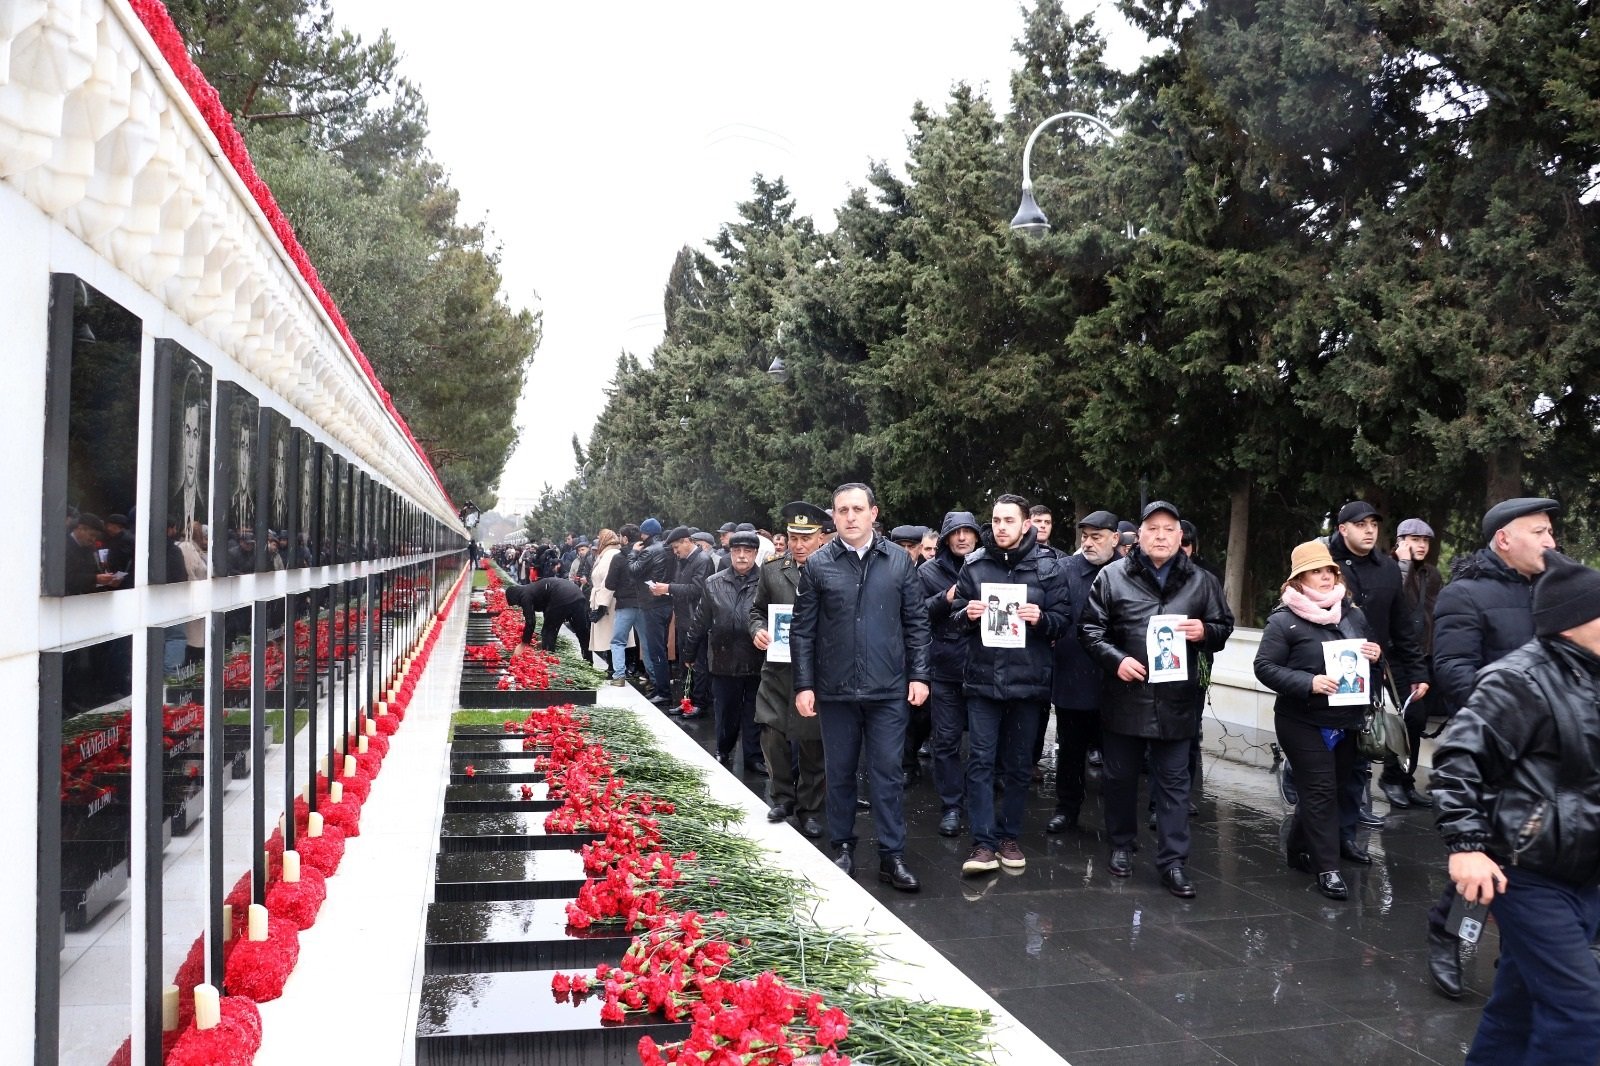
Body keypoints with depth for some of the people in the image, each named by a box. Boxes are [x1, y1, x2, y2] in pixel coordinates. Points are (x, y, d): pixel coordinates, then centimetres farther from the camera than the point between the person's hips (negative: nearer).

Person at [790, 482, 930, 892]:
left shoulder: (899, 561, 2)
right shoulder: (818, 565, -1)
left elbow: (916, 622, 5)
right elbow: (802, 630, 1)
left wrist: (919, 675, -1)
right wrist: (804, 685, -3)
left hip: (888, 689, 0)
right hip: (835, 689, 0)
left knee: (887, 773, 4)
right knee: (839, 773, 12)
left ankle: (892, 855, 13)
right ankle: (843, 846, 26)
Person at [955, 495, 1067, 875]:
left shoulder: (1046, 567, 1)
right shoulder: (974, 565, 4)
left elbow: (1062, 621, 3)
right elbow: (954, 618, 10)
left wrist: (1040, 619, -17)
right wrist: (967, 614, -11)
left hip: (1028, 680, 0)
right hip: (982, 678, 0)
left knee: (1018, 764, 10)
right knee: (981, 761, -3)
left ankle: (1009, 836, 22)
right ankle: (984, 842, 1)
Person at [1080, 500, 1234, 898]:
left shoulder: (1201, 581, 4)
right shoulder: (1112, 576, -2)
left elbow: (1224, 627, 12)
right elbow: (1090, 629, -1)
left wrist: (1205, 632, -11)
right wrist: (1115, 659, -16)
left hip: (1177, 700, 1)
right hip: (1124, 697, 0)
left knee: (1173, 782, 6)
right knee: (1121, 776, 13)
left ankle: (1172, 860, 13)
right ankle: (1121, 845, 31)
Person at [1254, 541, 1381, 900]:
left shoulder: (1353, 614, 8)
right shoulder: (1285, 619, -11)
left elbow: (1367, 660, 19)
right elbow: (1265, 667, -13)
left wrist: (1376, 656, -4)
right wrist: (1308, 683, -24)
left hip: (1345, 722, 6)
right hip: (1303, 722, -6)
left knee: (1330, 789, 14)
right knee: (1321, 791, -7)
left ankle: (1299, 850, 32)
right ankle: (1327, 869, 0)